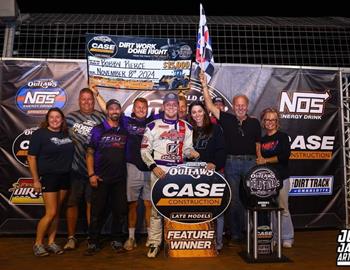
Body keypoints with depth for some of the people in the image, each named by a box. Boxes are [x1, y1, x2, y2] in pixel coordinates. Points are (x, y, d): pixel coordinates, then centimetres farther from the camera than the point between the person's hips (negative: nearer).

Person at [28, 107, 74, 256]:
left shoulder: (66, 134, 8)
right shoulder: (39, 134, -6)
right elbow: (31, 157, -8)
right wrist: (35, 180, -10)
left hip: (64, 177, 5)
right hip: (48, 177, -5)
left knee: (57, 212, 10)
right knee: (51, 213, -5)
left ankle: (51, 242, 22)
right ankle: (38, 244, 14)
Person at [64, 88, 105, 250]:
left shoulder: (100, 118, 4)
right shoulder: (70, 117, 5)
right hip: (74, 167, 0)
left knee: (92, 202, 10)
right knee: (72, 202, 6)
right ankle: (71, 238, 19)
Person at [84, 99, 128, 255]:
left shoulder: (124, 131, 9)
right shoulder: (98, 130, 0)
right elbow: (89, 153, -2)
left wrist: (126, 172, 4)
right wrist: (91, 174, -10)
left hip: (120, 178, 3)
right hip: (101, 178, -2)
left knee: (120, 210, 8)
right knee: (97, 211, 4)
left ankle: (116, 240, 23)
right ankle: (93, 242, 17)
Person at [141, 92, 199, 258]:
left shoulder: (186, 127, 12)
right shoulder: (153, 126, 4)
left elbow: (186, 148, 15)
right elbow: (145, 150, 3)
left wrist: (191, 152, -7)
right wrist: (153, 166, -8)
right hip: (159, 170, -2)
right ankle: (154, 243, 9)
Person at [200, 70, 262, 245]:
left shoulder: (254, 123, 8)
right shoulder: (227, 119, 4)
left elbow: (258, 144, 12)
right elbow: (210, 106, -4)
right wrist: (204, 86, -9)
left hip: (250, 162, 1)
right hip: (231, 163, -1)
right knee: (233, 200, 4)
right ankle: (235, 234, 16)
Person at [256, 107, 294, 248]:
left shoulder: (282, 136, 1)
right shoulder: (262, 140, 13)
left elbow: (285, 156, -11)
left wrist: (266, 160, -9)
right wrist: (258, 161, -2)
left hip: (281, 178, -4)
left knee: (282, 208, -1)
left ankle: (287, 238, 13)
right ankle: (275, 237, 17)